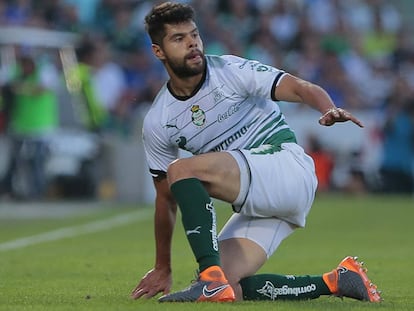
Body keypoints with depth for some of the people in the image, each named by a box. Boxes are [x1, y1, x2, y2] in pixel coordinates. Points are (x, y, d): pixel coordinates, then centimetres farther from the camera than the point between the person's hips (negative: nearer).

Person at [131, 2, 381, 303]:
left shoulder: (231, 70, -5)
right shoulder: (157, 124, 7)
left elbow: (302, 89, -13)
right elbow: (167, 197, 16)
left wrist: (330, 110, -36)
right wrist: (163, 269, 18)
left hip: (288, 167, -6)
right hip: (253, 207, 6)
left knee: (181, 170, -24)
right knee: (228, 291, -14)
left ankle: (212, 279, -31)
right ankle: (336, 281, -2)